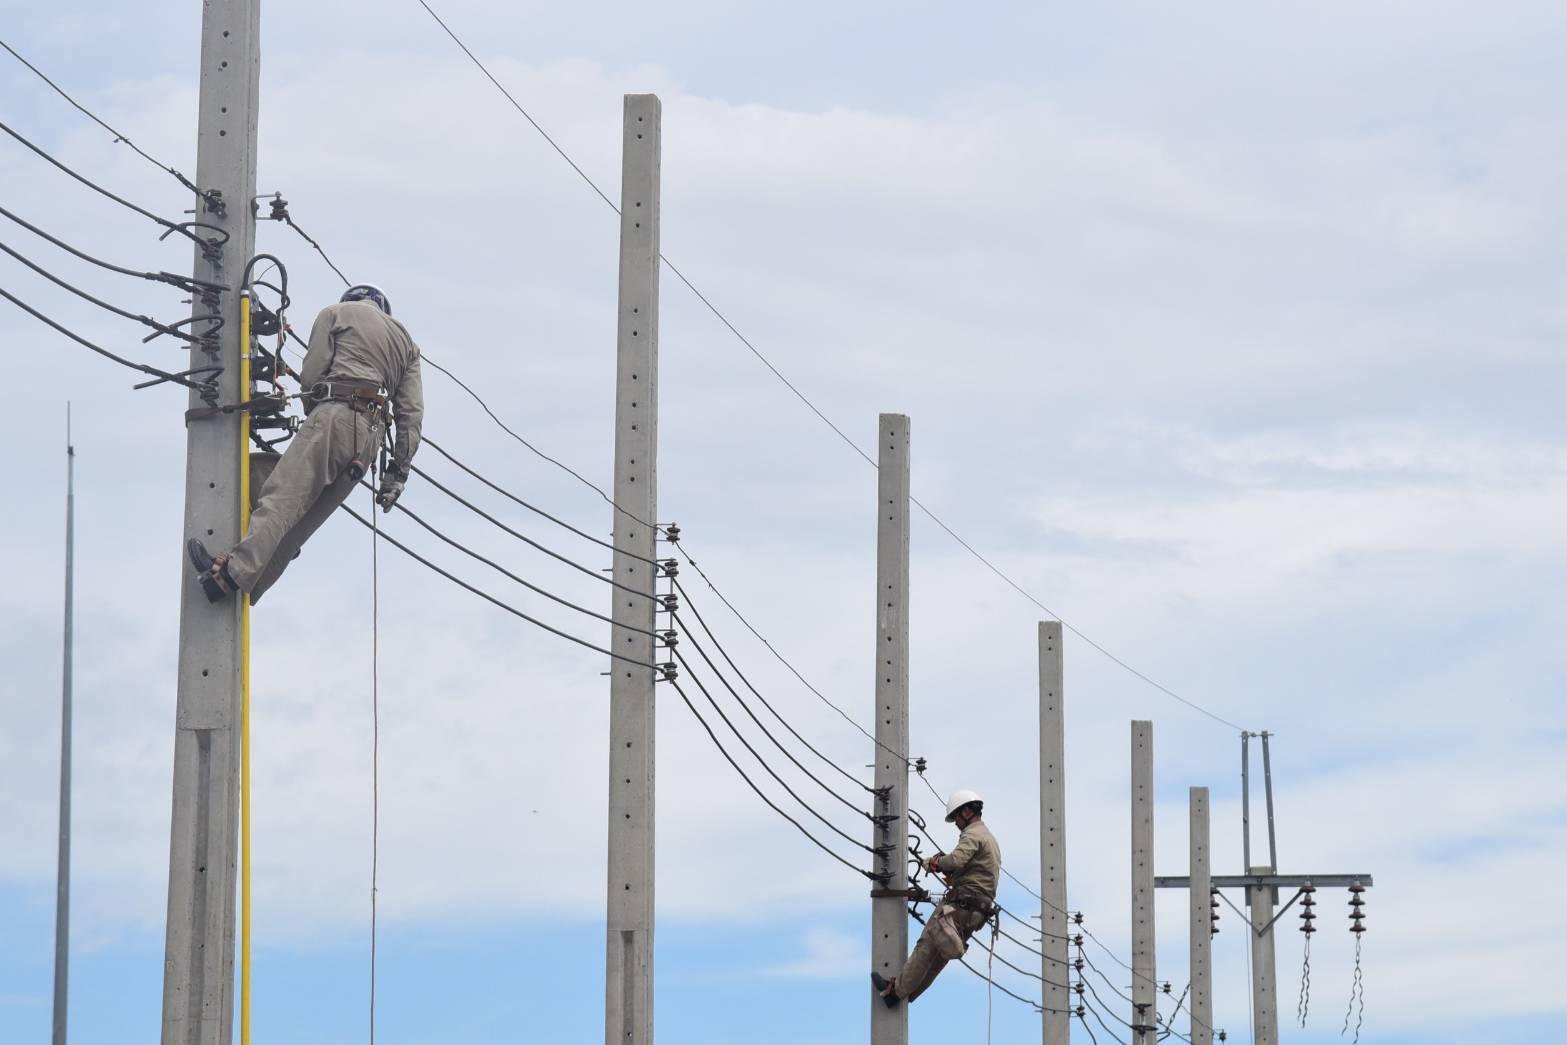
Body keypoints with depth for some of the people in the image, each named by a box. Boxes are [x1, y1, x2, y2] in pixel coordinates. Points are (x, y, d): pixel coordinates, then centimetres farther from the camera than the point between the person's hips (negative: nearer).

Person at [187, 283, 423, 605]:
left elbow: (311, 374, 4)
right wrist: (398, 473, 15)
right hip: (370, 439, 5)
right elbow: (412, 414, 18)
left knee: (282, 497, -19)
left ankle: (233, 572, -37)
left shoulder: (337, 313, 17)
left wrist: (312, 414, 22)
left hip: (337, 413, -5)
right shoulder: (405, 340, 30)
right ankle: (245, 591, -10)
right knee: (299, 524, 0)